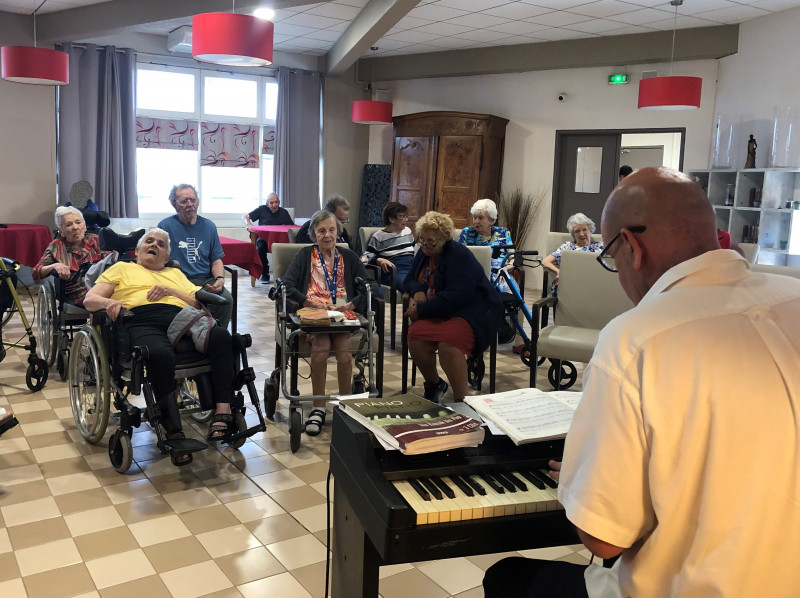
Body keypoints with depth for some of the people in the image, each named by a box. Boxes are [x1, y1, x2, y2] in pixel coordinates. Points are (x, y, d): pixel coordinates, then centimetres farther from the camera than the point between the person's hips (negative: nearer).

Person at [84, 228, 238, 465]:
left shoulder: (175, 273, 36)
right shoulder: (122, 268, 30)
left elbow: (200, 302, 22)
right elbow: (90, 299, 18)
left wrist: (172, 292, 4)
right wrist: (109, 302, -6)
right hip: (142, 323, -3)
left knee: (221, 336, -32)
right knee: (160, 354, -41)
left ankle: (223, 411, -36)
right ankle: (174, 433, -37)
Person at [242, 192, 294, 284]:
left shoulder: (283, 212, 14)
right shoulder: (262, 209, 10)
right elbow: (245, 217, 11)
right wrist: (250, 225, -8)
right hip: (263, 237, -1)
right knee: (261, 246, -37)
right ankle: (265, 274, -20)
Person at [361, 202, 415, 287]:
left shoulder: (408, 231, 22)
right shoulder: (378, 237, 4)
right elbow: (366, 258, 0)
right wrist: (379, 260, -20)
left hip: (412, 267, 5)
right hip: (393, 271, -5)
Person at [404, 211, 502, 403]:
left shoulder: (459, 256, -13)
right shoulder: (424, 253, 13)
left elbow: (457, 296, -24)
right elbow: (410, 279, 25)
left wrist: (422, 310, -20)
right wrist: (417, 291, -1)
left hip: (471, 310, -6)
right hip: (438, 311, 7)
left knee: (447, 343, -37)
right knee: (415, 337, -26)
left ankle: (461, 401, -23)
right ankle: (434, 385, 1)